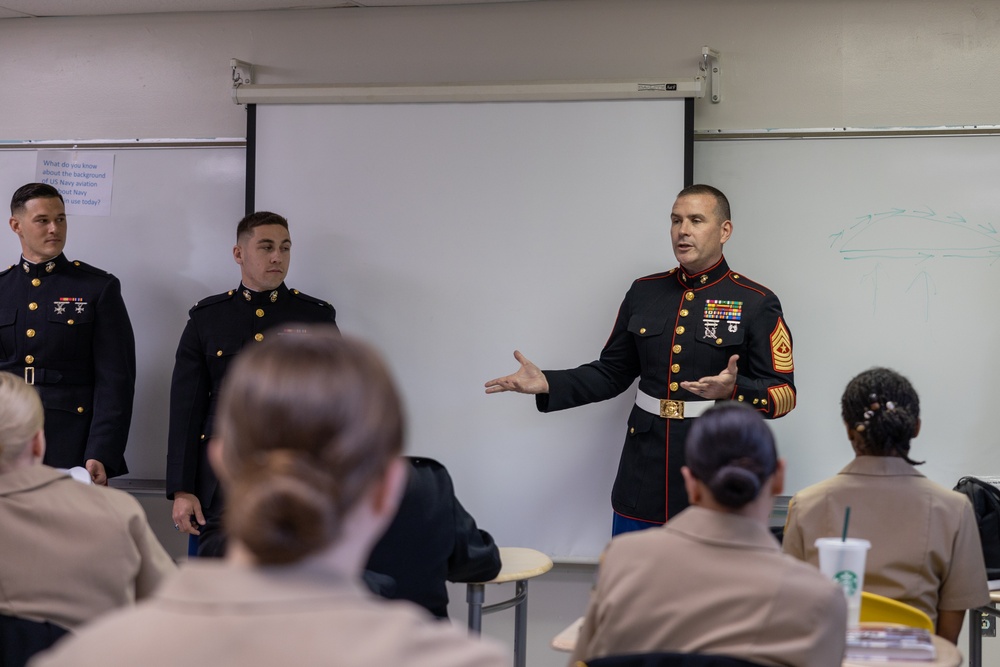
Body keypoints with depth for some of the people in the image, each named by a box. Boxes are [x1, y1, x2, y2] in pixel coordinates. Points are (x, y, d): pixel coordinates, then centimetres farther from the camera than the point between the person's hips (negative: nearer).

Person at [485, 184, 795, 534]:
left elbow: (784, 393, -8)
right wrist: (547, 384, 1)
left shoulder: (756, 303, -4)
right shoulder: (644, 293, 8)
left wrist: (733, 390, -28)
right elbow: (612, 373, 14)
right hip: (644, 474, 4)